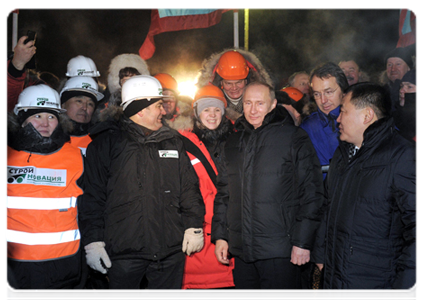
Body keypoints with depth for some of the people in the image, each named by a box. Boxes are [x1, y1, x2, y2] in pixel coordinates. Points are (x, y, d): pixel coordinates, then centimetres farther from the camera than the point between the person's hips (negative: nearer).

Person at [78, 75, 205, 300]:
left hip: (170, 250, 4)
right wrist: (93, 240, -7)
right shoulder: (107, 141, -1)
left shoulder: (172, 141, 12)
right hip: (124, 249, -3)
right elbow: (93, 195, -3)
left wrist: (194, 226, 6)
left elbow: (189, 186, 13)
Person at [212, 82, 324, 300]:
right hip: (240, 249, 5)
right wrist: (220, 235, 10)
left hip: (279, 250, -5)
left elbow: (311, 192, -7)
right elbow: (223, 193, 16)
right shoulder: (233, 142, 12)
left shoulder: (294, 138, -4)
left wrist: (302, 241, -10)